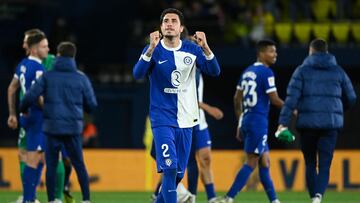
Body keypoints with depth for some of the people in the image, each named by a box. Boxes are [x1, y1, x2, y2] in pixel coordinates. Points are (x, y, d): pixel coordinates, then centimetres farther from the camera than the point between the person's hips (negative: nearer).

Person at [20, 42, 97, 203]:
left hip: (52, 127, -1)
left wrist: (23, 109, 14)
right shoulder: (81, 78, 1)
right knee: (79, 164, 9)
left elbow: (30, 97, -7)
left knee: (51, 165, 6)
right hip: (73, 128, 1)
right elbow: (91, 105, 4)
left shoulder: (48, 76, -1)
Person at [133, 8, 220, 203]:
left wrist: (205, 48, -23)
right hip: (162, 119, -4)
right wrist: (151, 49, -33)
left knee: (178, 174, 10)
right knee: (169, 169, -18)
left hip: (185, 120, 4)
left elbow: (214, 71, -6)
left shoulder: (192, 49, 3)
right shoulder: (153, 50, -5)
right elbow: (137, 73, -20)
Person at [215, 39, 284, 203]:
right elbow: (274, 100, -12)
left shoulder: (247, 72, 15)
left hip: (246, 120, 9)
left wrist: (240, 123, 23)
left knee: (265, 162, 12)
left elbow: (237, 99, 17)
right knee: (251, 163, -7)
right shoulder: (266, 72, -11)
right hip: (258, 121, -9)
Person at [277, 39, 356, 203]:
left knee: (310, 163, 13)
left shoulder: (302, 70, 3)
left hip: (307, 123, -1)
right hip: (331, 123, 1)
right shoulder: (338, 71, 10)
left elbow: (292, 98, -7)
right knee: (324, 164, -4)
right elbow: (351, 98, 14)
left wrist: (283, 122, -10)